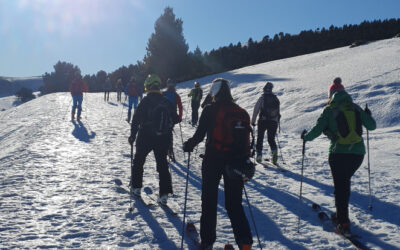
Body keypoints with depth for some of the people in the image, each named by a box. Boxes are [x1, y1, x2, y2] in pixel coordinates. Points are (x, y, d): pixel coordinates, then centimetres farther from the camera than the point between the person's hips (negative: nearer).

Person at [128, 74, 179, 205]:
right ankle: (164, 194, 1)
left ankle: (136, 187, 26)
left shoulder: (145, 101, -11)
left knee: (138, 161, 18)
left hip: (146, 137, -3)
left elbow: (136, 119, -11)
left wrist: (133, 135, -2)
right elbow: (175, 119, 8)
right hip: (163, 139, 3)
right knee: (162, 164, 8)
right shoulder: (166, 102, 1)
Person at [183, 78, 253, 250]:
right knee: (234, 204, 11)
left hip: (213, 159, -3)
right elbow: (246, 141, 7)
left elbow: (199, 134, -7)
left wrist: (188, 145, 12)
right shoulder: (242, 112, 5)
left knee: (209, 201, 10)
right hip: (234, 162, 3)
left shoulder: (210, 110, -6)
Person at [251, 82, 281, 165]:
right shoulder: (276, 98, 7)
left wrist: (253, 121, 0)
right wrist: (277, 121, 22)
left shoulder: (262, 98, -4)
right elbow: (278, 112, 11)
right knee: (271, 139, 12)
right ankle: (274, 150, -15)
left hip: (263, 121, -2)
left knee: (260, 138, 12)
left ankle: (259, 155, 9)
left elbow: (256, 109, -6)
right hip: (273, 122, 3)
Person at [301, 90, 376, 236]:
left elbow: (318, 129, -4)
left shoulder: (330, 110, 1)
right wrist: (368, 116, 32)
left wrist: (305, 137, 14)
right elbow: (371, 126, 12)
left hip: (339, 152, -3)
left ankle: (344, 224, -2)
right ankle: (341, 213, 32)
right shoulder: (356, 108, 9)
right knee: (345, 182, 22)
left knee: (340, 186, 3)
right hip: (358, 152, 4)